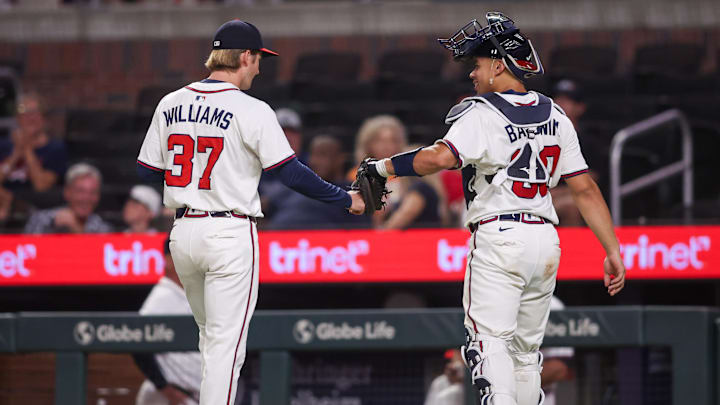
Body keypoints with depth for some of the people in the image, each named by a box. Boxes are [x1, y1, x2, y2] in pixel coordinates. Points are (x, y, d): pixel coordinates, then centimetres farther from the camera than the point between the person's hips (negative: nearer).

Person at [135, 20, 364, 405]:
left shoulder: (171, 104, 5)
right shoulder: (251, 111, -11)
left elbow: (147, 170, 9)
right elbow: (291, 172, -12)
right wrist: (344, 199, 0)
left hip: (183, 232, 6)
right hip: (230, 234, -6)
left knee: (211, 336, 22)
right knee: (225, 345, -4)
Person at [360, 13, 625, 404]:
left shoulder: (482, 114, -7)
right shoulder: (555, 117, 13)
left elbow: (441, 157, -25)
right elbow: (586, 189, 10)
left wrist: (381, 167, -13)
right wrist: (612, 251, 10)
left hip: (498, 238, -7)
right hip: (546, 240, 7)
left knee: (490, 342, -12)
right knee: (525, 349, 15)